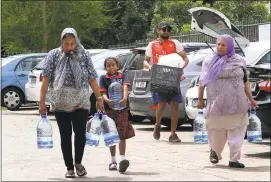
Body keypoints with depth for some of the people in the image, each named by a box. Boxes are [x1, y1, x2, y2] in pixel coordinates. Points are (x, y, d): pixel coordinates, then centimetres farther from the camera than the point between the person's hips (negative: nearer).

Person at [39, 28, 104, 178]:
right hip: (60, 104, 0)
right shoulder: (54, 56, -1)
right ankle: (69, 168, 14)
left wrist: (99, 99, 3)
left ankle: (78, 163, 16)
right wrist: (42, 102, -4)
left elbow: (92, 79, 5)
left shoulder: (84, 56, 2)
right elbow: (46, 80, -1)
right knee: (65, 136, 4)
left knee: (80, 133, -7)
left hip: (81, 103, 0)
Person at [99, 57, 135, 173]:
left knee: (122, 134, -6)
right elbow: (103, 92, -5)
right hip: (109, 108, 1)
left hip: (122, 108, -1)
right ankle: (113, 161, 18)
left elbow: (125, 87, -12)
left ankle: (122, 159, -13)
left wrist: (125, 98, -33)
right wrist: (107, 100, -28)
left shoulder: (122, 76, 5)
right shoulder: (103, 78, 5)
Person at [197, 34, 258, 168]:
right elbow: (202, 81, 5)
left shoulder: (239, 61, 8)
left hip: (236, 102, 1)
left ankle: (234, 159, 0)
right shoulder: (210, 60, 4)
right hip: (217, 102, -1)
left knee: (236, 130, -4)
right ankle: (214, 151, 33)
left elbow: (245, 81, 14)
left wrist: (250, 98, 11)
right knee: (217, 129, 5)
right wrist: (200, 99, 2)